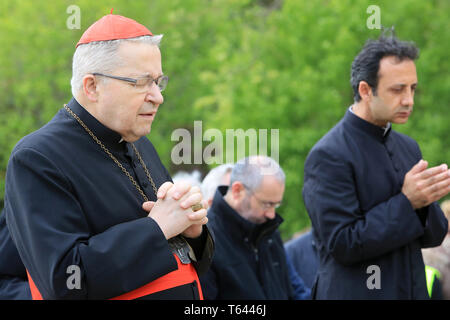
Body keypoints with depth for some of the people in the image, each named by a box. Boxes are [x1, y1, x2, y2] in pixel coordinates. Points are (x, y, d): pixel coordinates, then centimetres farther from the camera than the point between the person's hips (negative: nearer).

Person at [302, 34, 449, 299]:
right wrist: (406, 202, -18)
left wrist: (425, 201, -10)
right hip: (355, 291, -6)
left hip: (413, 289, 7)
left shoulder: (408, 147, 9)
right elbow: (341, 245, -17)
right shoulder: (328, 156, -13)